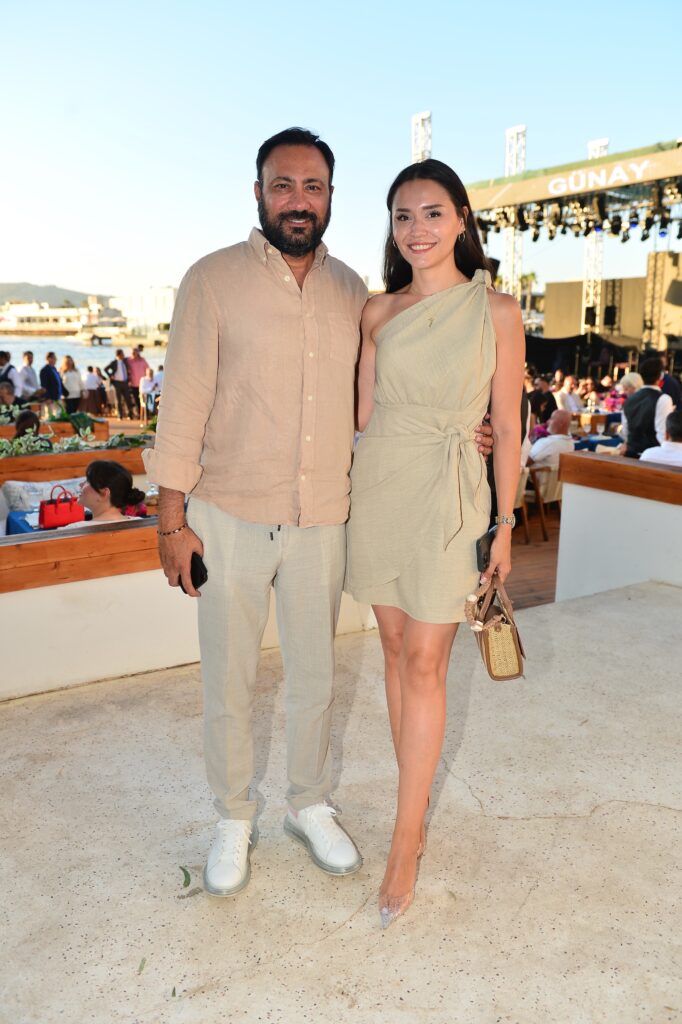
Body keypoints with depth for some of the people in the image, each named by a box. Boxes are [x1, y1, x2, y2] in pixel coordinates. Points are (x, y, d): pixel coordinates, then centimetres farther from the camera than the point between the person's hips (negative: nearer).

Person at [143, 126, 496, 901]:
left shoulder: (351, 291, 7)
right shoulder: (213, 280, -6)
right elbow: (184, 406, -7)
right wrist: (172, 521, -9)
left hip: (321, 523, 3)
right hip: (229, 519, -3)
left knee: (314, 678, 15)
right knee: (228, 684, 9)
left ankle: (310, 807, 37)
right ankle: (233, 821, 32)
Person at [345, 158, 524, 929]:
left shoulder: (497, 313, -3)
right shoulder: (379, 311, 6)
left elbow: (506, 428, -1)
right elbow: (364, 412, 10)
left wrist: (505, 525, -1)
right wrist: (344, 492, 7)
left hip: (447, 496, -3)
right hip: (377, 488, 4)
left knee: (423, 663, -3)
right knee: (395, 648, 10)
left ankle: (405, 843, 8)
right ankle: (416, 801, 27)